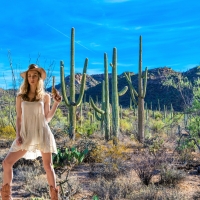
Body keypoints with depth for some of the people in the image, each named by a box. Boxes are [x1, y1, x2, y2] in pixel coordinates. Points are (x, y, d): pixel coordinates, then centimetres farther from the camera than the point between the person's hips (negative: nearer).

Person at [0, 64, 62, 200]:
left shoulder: (45, 96, 4)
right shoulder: (21, 97, 7)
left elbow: (47, 118, 5)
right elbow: (19, 118, 8)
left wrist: (56, 103, -2)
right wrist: (18, 135, -3)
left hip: (42, 133, -1)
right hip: (26, 134, 2)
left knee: (47, 165, 4)